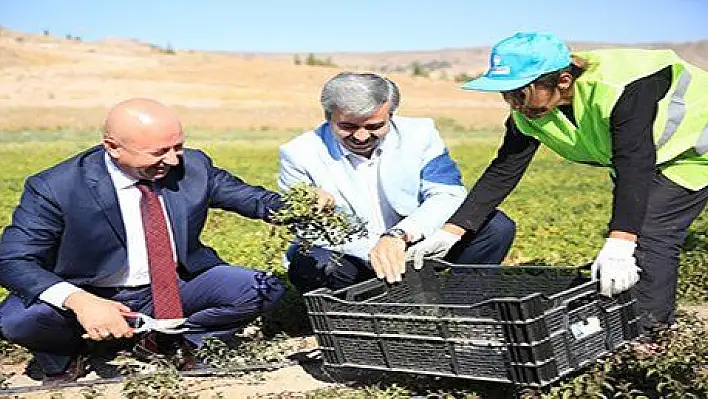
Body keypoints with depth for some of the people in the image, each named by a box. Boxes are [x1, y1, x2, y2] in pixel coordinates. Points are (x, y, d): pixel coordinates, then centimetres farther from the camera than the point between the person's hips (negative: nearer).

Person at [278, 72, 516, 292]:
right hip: (351, 260, -2)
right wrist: (370, 251, -32)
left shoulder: (419, 134, -3)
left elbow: (448, 195, -12)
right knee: (307, 264, -36)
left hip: (416, 246, 2)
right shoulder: (298, 155, -9)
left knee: (496, 226, -14)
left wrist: (399, 235, -32)